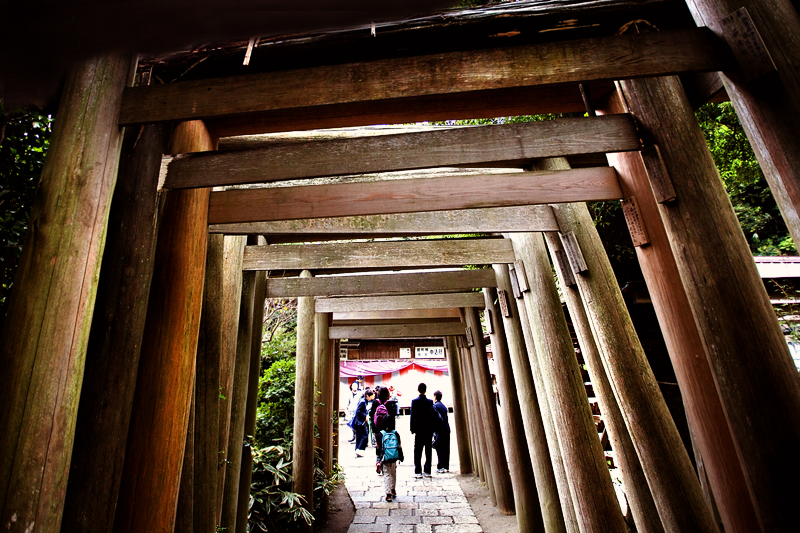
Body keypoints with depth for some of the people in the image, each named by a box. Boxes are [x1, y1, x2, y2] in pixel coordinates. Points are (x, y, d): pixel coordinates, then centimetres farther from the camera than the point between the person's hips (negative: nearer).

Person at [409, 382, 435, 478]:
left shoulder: (414, 401, -7)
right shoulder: (430, 402, -1)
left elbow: (413, 415, -6)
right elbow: (432, 416, 2)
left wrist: (412, 429, 1)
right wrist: (432, 430, 9)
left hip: (419, 429, -2)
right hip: (428, 429, 2)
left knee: (417, 451, 3)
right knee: (428, 450, 9)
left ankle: (418, 471, 1)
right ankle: (427, 471, 14)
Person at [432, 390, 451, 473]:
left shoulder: (435, 406, -8)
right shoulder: (444, 406, 14)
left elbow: (438, 418, -17)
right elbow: (446, 418, 14)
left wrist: (435, 430, -12)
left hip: (440, 430, -7)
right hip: (447, 430, 7)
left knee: (440, 449, -2)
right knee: (446, 449, 10)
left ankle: (440, 467, 0)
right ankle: (446, 467, 15)